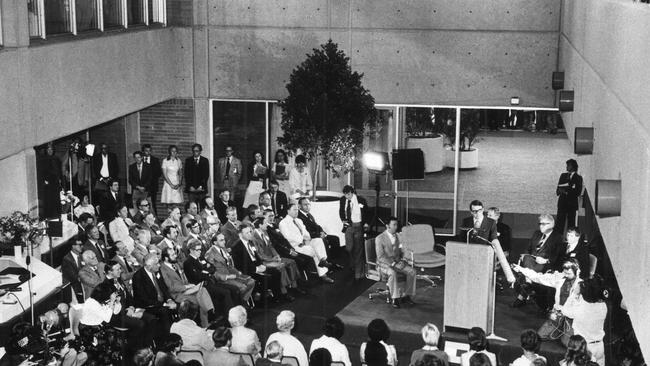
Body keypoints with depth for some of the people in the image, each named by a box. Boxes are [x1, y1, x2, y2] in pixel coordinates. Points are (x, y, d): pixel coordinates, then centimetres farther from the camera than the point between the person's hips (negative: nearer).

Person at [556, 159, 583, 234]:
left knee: (571, 223, -1)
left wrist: (566, 191, -16)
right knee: (559, 222, -4)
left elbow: (578, 192, -6)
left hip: (572, 203, -3)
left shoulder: (578, 178, 1)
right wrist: (559, 191, -11)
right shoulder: (563, 175, 14)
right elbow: (558, 190, 12)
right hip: (562, 202, 3)